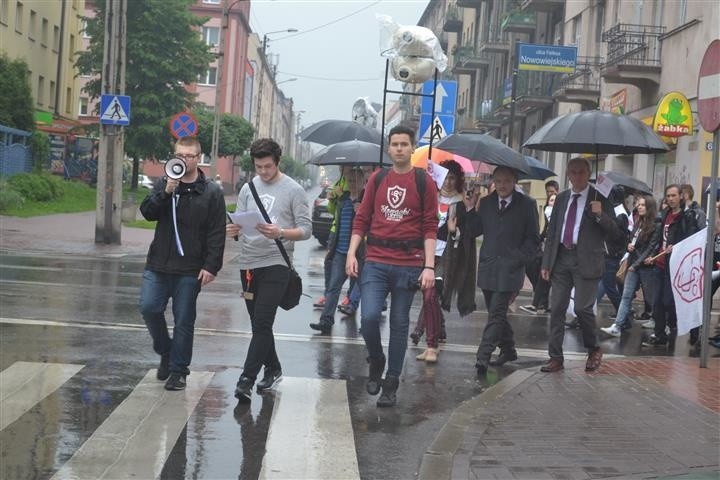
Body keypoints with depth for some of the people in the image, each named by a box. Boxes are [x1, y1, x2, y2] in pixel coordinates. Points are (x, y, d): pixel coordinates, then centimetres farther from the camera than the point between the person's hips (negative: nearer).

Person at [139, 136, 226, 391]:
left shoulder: (211, 192, -1)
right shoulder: (163, 184, 9)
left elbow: (217, 234, -4)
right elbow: (147, 212, -5)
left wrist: (211, 266, -12)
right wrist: (166, 192, -19)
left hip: (190, 269, -3)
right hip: (158, 264, 3)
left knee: (184, 320, 3)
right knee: (149, 308, -5)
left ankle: (178, 370, 14)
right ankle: (165, 351, 20)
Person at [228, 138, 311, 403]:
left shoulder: (293, 190, -2)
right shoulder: (248, 188, 11)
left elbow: (305, 229, -5)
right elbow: (239, 222, 15)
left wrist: (281, 233, -23)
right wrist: (233, 229, -9)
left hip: (276, 264, -5)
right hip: (248, 264, 5)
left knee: (262, 324, -12)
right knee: (258, 323, 14)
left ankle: (247, 380, -12)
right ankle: (273, 369, 30)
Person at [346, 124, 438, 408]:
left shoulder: (424, 182, 2)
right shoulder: (377, 179, 10)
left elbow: (430, 227, -1)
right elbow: (362, 219, 11)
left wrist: (429, 266, -8)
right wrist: (351, 253, -1)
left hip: (408, 264, -1)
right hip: (375, 262, 1)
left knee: (399, 325, 6)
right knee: (369, 317, -14)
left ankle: (391, 385, 16)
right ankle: (376, 362, 15)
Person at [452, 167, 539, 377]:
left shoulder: (526, 205, -2)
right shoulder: (485, 203, 9)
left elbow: (533, 240, 0)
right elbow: (473, 231, 9)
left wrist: (517, 260, -10)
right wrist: (470, 210, -6)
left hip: (510, 270, -5)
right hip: (487, 268, 5)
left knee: (496, 314, -11)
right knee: (497, 313, 14)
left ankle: (482, 358, -15)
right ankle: (508, 350, 30)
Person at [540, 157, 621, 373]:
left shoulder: (600, 198, -1)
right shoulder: (562, 198, 13)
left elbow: (616, 233, -3)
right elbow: (552, 232, 16)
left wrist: (600, 215, -21)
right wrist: (546, 263, 10)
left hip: (586, 260, -5)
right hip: (561, 258, 5)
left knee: (582, 307, -10)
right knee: (556, 308, 3)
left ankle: (594, 350, 15)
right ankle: (555, 358, 10)